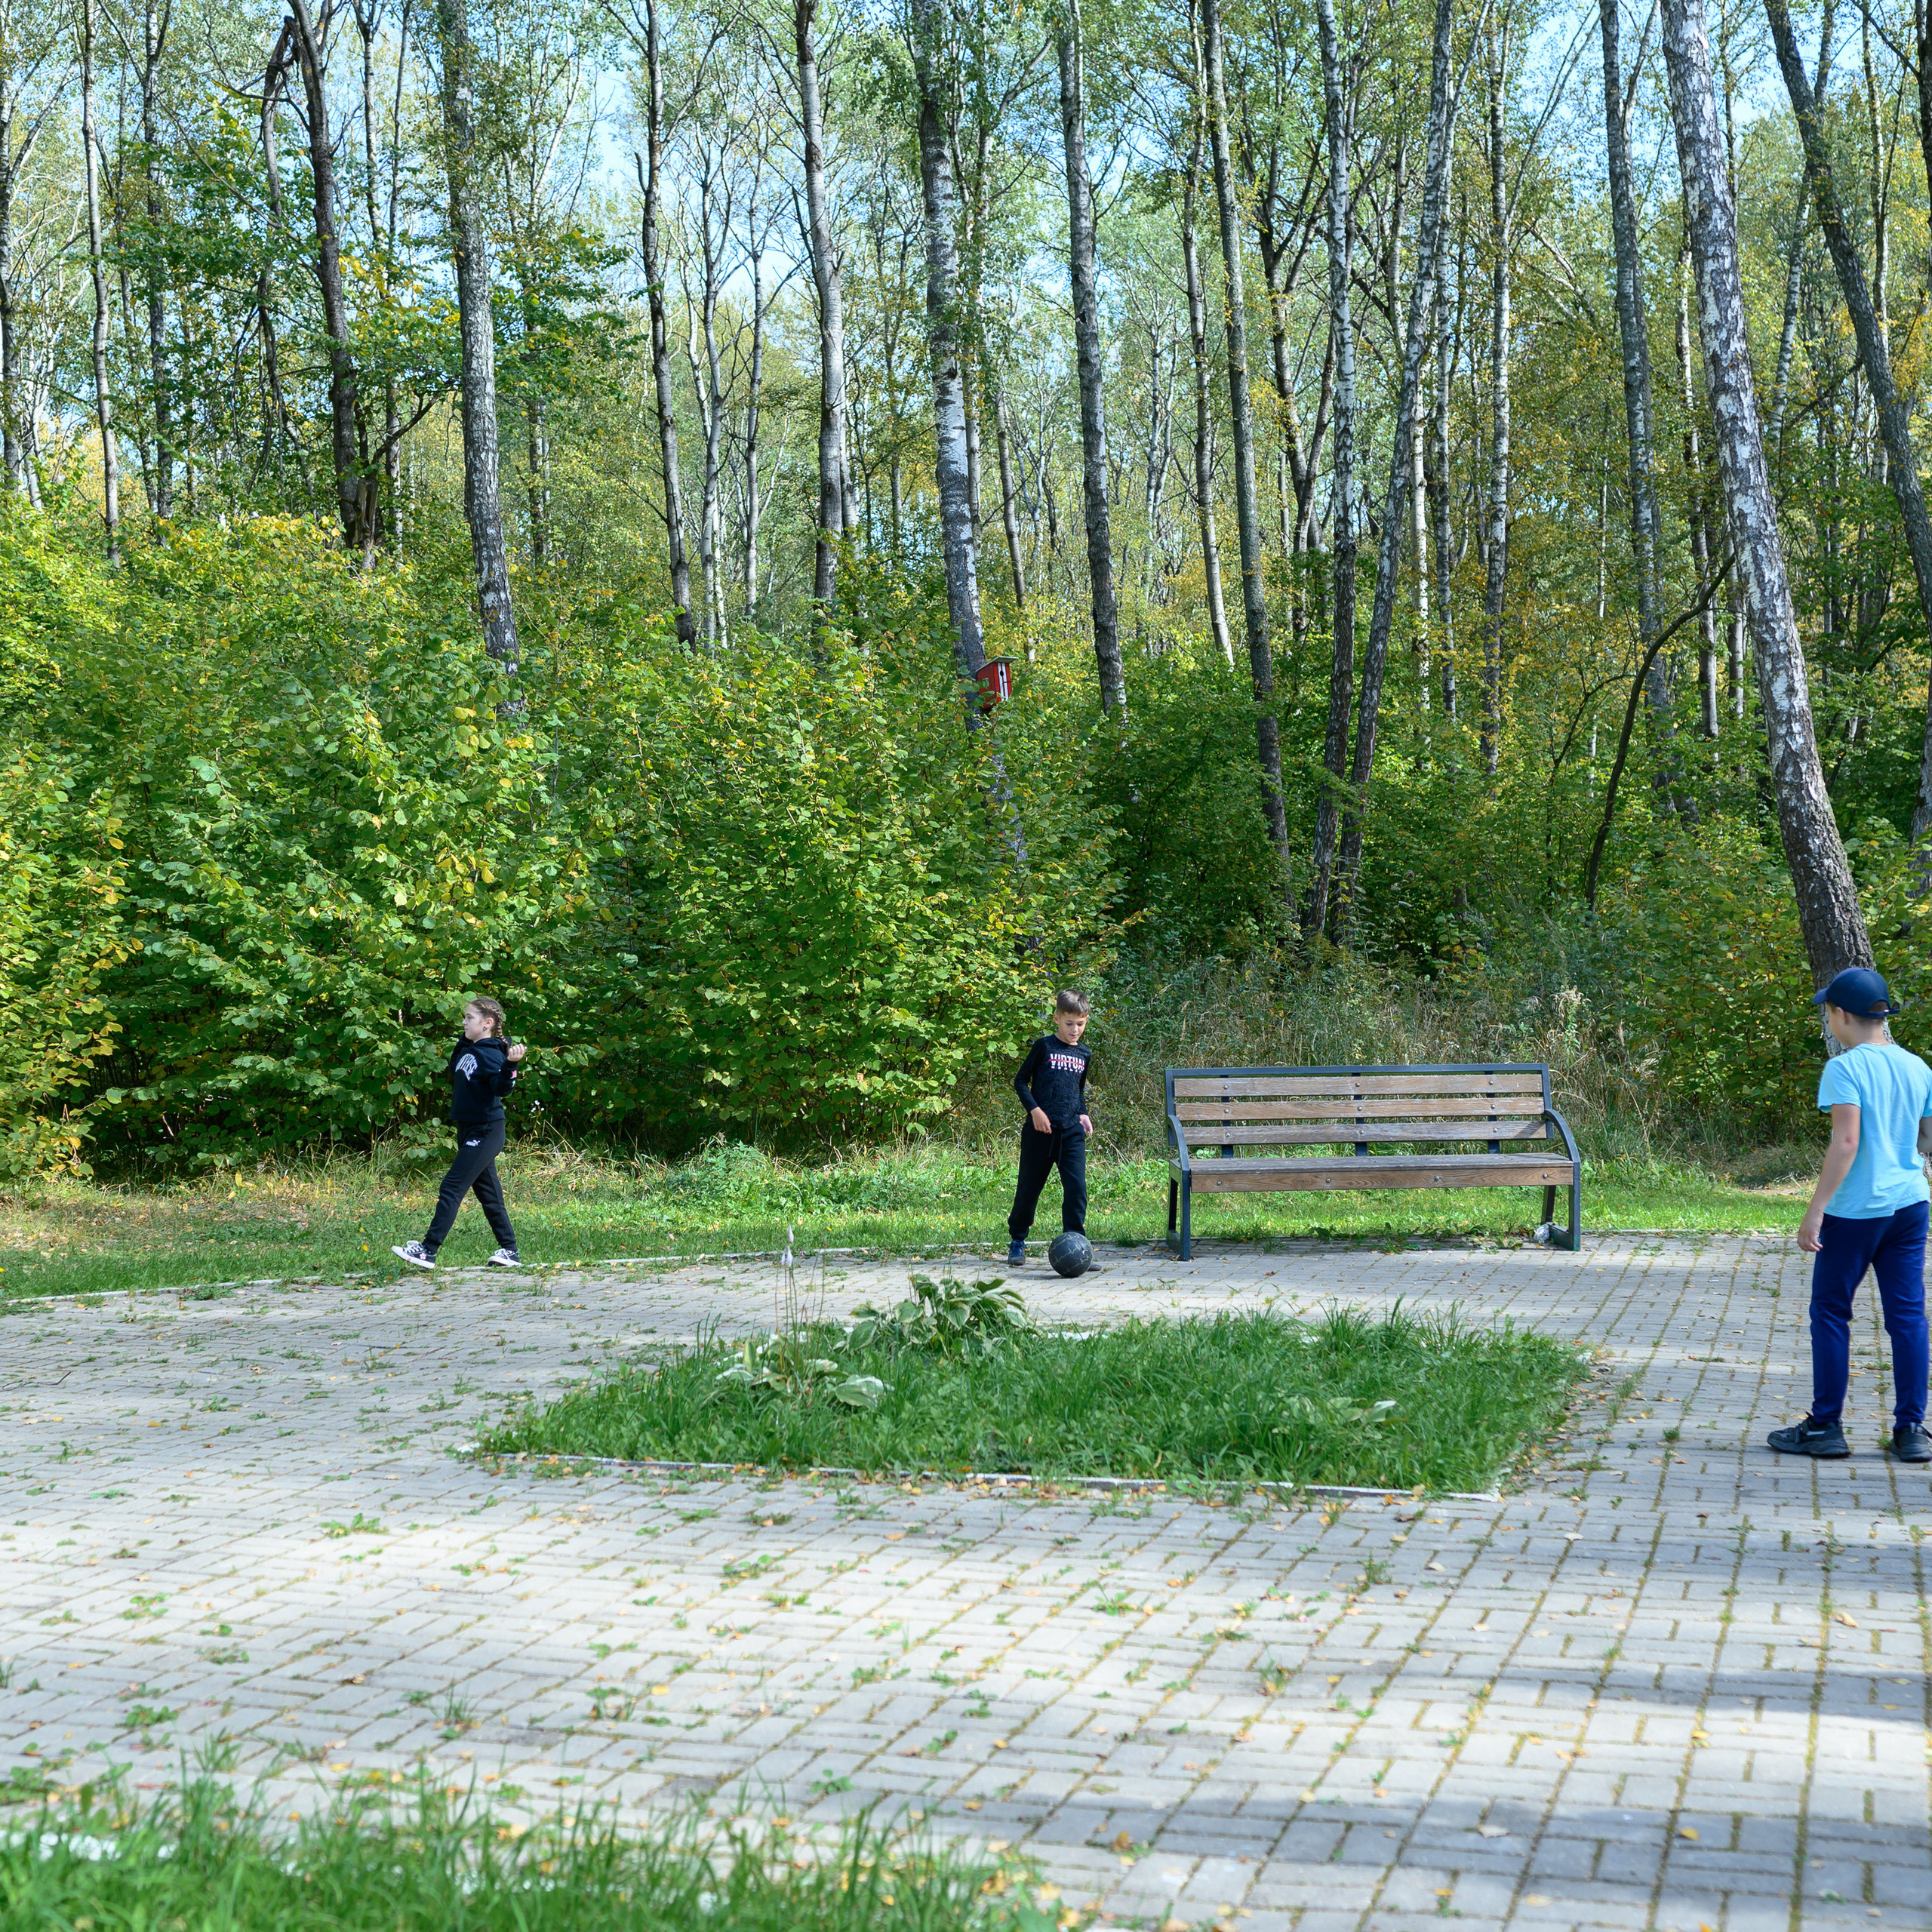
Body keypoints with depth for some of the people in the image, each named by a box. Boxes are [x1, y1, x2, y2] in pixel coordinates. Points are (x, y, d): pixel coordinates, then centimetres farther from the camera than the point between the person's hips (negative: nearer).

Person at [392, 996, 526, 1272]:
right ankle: (510, 1251, 18)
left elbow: (501, 1087, -35)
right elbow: (456, 1075, 30)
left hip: (484, 1133, -10)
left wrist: (510, 1065, -49)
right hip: (469, 1130, 10)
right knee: (488, 1192, 12)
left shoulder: (490, 1055, -17)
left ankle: (428, 1251, -10)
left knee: (451, 1189, -11)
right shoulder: (466, 1049, 10)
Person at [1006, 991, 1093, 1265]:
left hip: (1072, 1132, 4)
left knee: (1077, 1187, -8)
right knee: (1029, 1187, 5)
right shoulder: (1044, 1047, -2)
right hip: (1040, 1130, -4)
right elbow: (1020, 1081, 0)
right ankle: (1017, 1242, 20)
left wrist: (1083, 1113, 11)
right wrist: (1034, 1109, -12)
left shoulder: (1084, 1054, 13)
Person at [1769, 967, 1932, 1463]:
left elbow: (1846, 1143, -20)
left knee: (1830, 1313, 5)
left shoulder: (1845, 1069, -13)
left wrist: (1815, 1211, -18)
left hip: (1855, 1212, -6)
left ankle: (1825, 1427, 9)